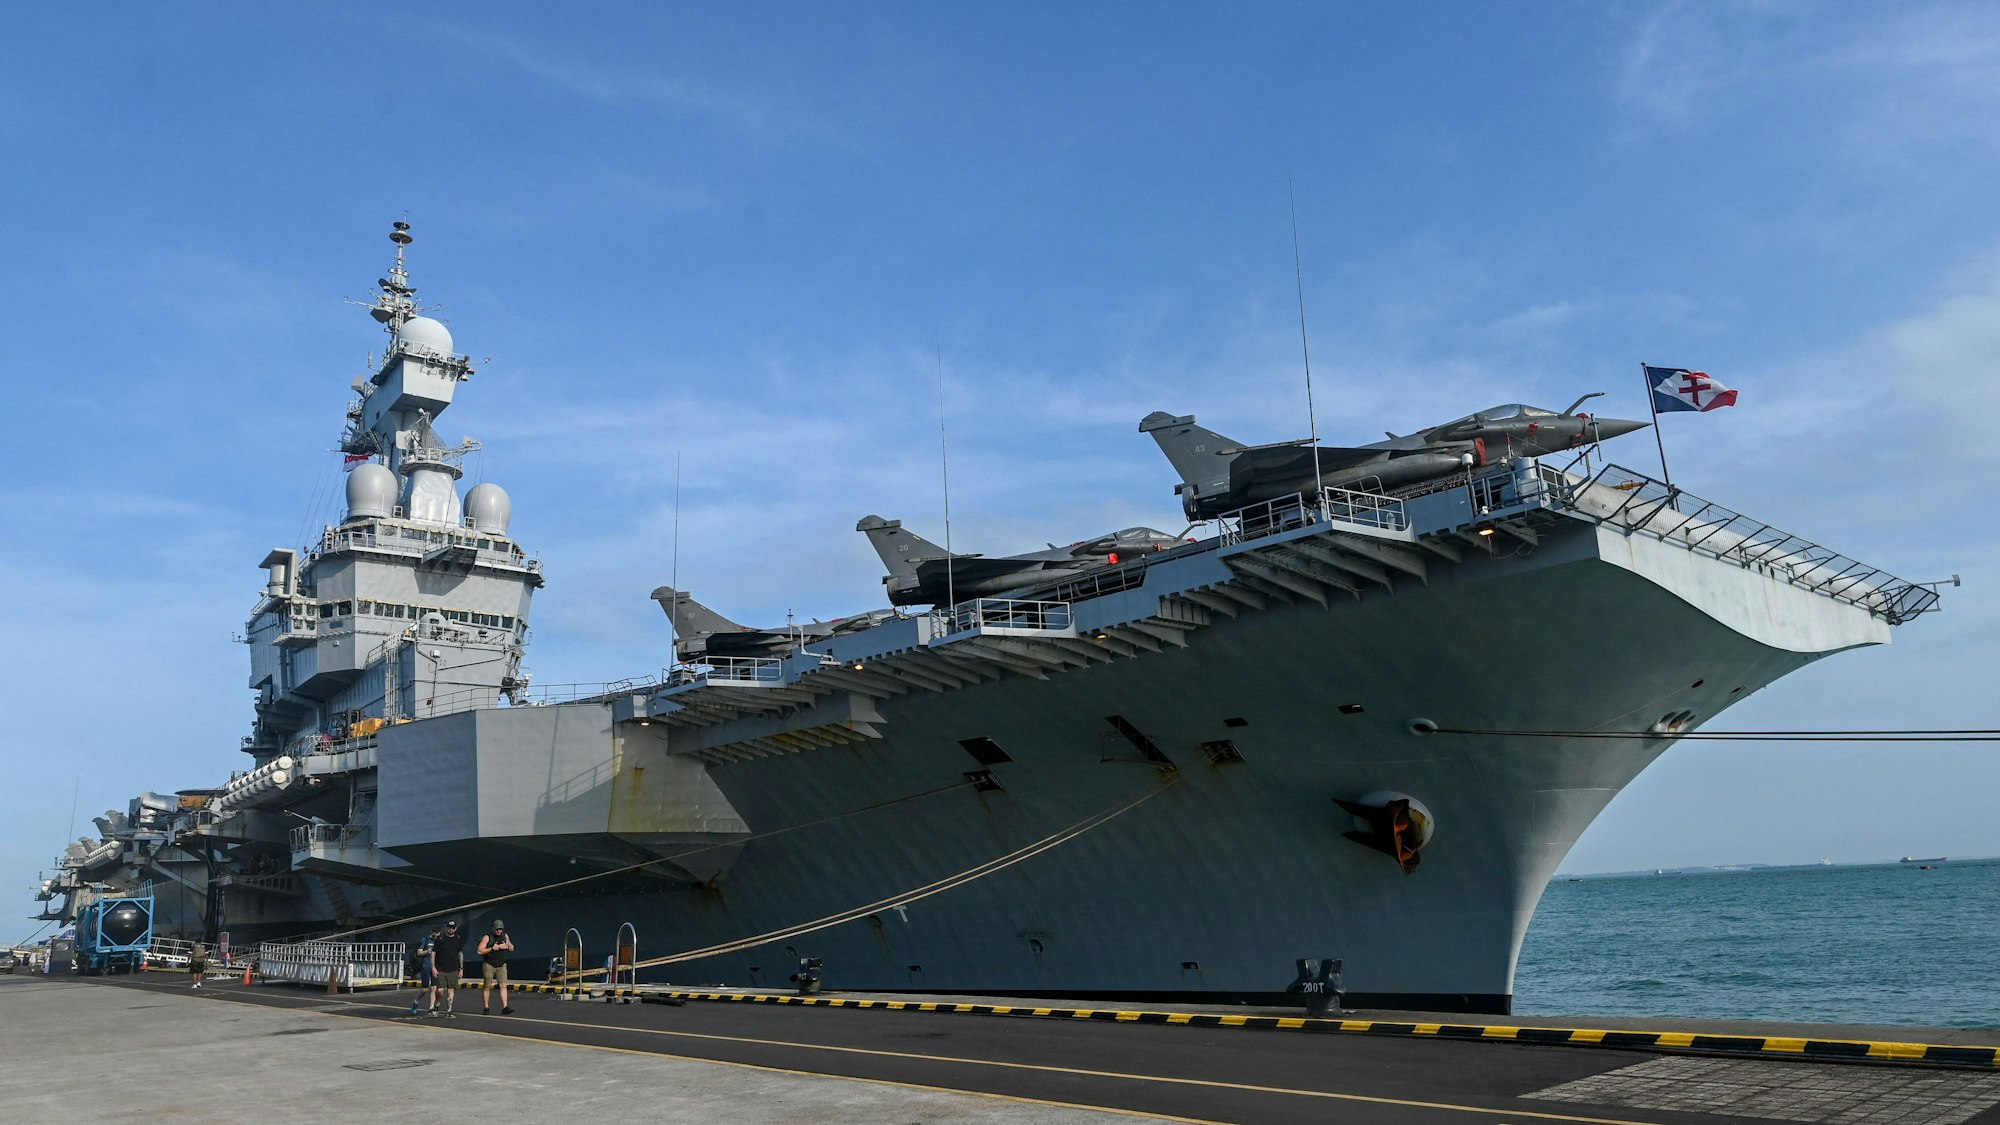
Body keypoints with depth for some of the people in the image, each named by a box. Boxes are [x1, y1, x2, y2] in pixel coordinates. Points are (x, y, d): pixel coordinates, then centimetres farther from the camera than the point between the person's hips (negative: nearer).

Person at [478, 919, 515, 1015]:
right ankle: (486, 1008, 13)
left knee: (503, 986, -6)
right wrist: (492, 948, -20)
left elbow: (512, 948, 17)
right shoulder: (487, 937, -7)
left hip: (501, 965, 4)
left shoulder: (505, 936, 9)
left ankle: (505, 1008, -10)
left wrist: (507, 946, -5)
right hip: (489, 966, -3)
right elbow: (479, 951, -13)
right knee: (487, 987, 4)